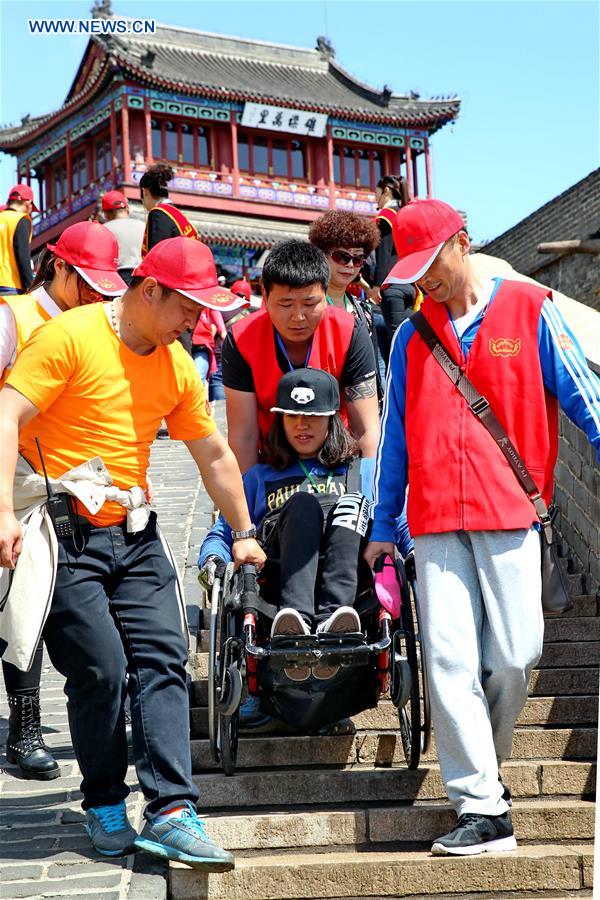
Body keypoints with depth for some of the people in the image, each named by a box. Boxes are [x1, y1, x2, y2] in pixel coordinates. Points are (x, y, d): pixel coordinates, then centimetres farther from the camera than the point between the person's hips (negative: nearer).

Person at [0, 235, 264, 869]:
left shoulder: (177, 366, 12)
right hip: (64, 532, -6)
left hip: (135, 535, 6)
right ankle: (105, 809, 10)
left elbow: (213, 453, 22)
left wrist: (243, 534, 25)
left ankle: (171, 813, -8)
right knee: (100, 667, -10)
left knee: (163, 662, -6)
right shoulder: (70, 336, -9)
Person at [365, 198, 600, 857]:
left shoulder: (528, 309, 6)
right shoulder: (410, 336, 15)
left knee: (513, 655, -6)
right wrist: (382, 527, 17)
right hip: (435, 519, 3)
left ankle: (484, 769, 21)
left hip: (510, 509, -2)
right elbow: (395, 435, 18)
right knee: (449, 659, -6)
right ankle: (482, 808, -1)